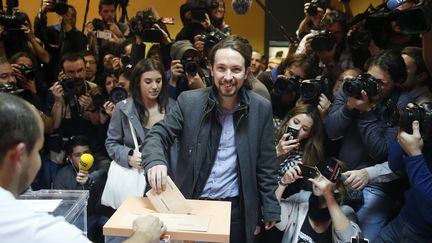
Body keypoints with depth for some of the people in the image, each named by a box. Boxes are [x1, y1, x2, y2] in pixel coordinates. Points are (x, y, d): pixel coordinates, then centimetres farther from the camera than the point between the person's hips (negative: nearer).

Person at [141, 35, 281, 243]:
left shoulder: (261, 108, -5)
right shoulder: (189, 101, -7)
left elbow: (266, 165, 1)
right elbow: (157, 135, -8)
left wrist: (270, 208, 2)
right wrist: (155, 161, -30)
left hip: (236, 208, 0)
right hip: (191, 203, 0)